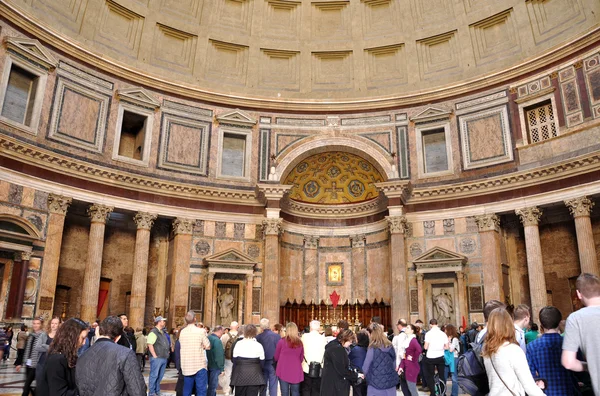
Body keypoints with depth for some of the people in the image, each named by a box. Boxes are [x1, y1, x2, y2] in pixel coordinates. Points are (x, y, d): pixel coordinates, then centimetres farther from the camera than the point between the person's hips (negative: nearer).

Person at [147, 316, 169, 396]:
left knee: (160, 376, 14)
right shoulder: (153, 332, -11)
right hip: (157, 358, -9)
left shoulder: (162, 332, 17)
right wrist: (154, 356, -19)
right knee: (154, 375, -2)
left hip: (164, 358, 9)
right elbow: (150, 345, -18)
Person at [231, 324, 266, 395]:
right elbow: (262, 362, 0)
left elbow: (234, 360, -1)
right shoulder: (259, 346, -5)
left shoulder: (238, 344, -6)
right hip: (254, 375, 0)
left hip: (240, 374, 1)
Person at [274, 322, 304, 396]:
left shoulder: (282, 341, -8)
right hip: (296, 372, 2)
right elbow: (301, 358, 8)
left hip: (283, 371, -2)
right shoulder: (300, 342, -3)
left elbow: (276, 357, 4)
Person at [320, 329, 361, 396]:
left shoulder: (334, 346, 12)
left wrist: (353, 373, 7)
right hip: (334, 385, -10)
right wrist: (356, 375, -10)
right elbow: (342, 370, -21)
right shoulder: (337, 349, -20)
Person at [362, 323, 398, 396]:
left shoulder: (372, 348, -15)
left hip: (376, 383, -5)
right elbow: (394, 363, 11)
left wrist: (363, 375, 13)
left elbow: (366, 365, -6)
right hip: (390, 382, 5)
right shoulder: (390, 346, 1)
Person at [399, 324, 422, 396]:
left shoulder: (413, 340, -17)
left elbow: (419, 350, -37)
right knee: (404, 387, 16)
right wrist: (401, 367, 4)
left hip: (411, 368, -9)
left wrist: (413, 359, -22)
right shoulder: (407, 340, 11)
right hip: (406, 367, 9)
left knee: (412, 389, -2)